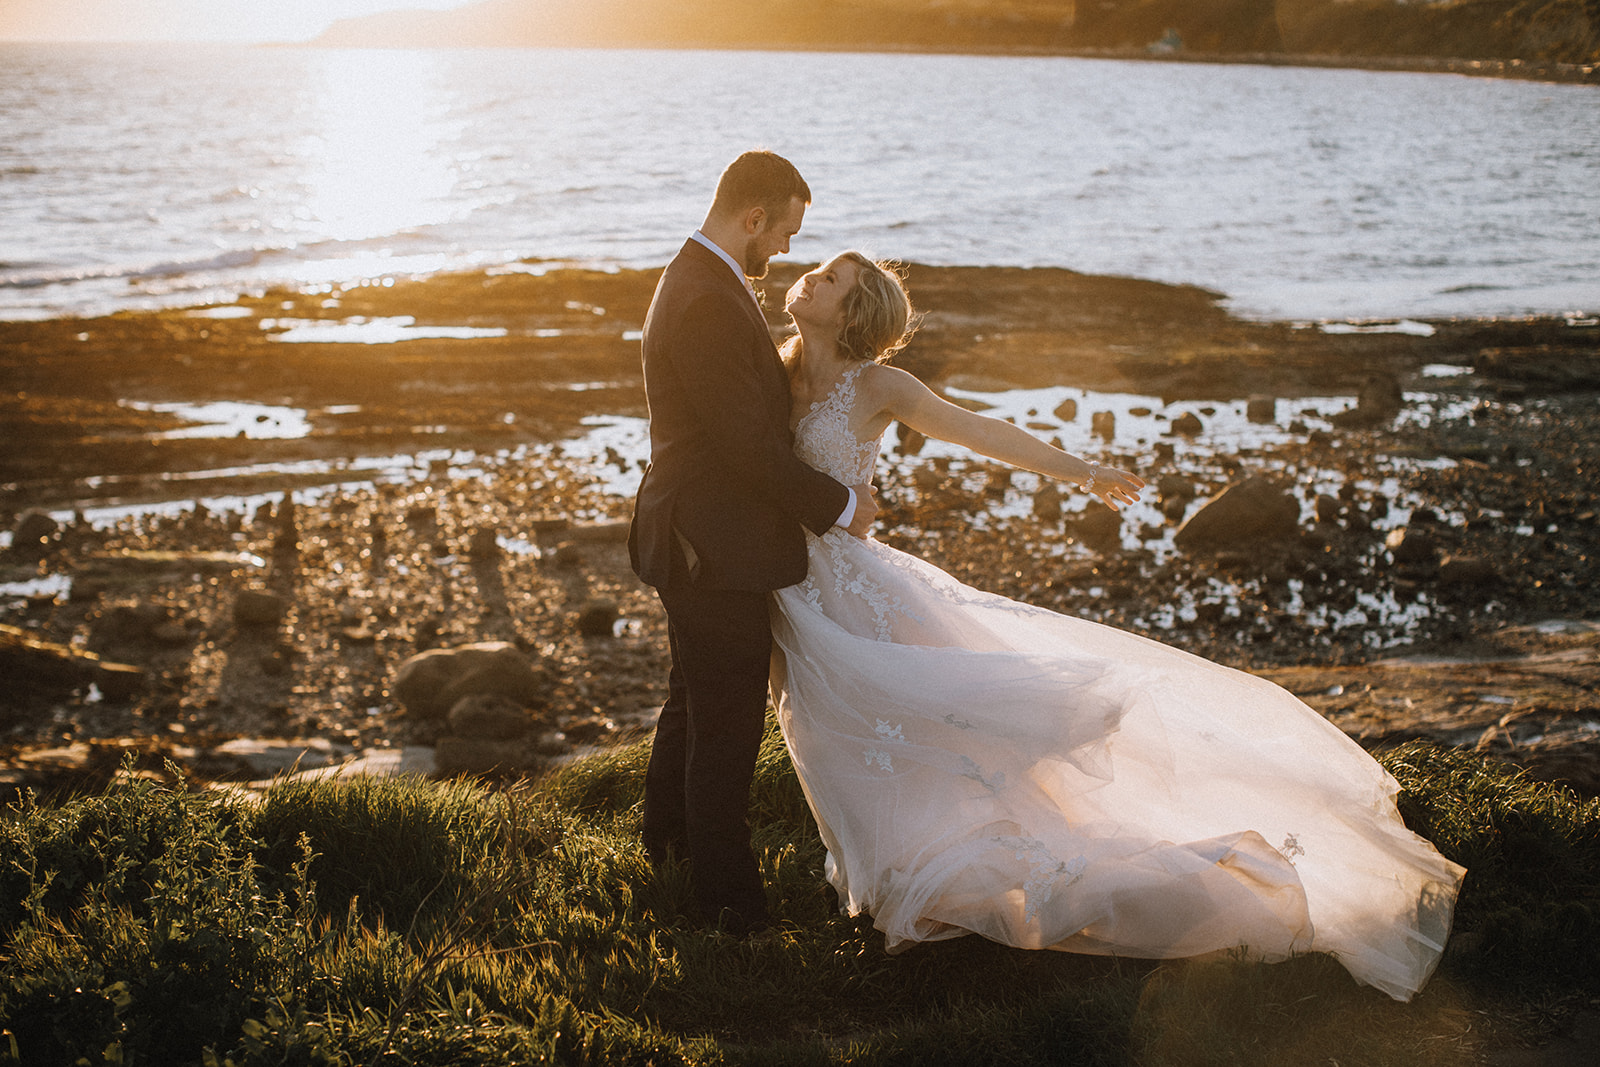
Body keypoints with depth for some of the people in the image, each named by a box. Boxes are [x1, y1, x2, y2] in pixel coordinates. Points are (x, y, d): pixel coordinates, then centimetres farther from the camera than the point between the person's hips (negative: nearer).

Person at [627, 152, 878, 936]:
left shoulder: (698, 280, 10)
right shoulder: (709, 303, -25)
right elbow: (748, 443, -25)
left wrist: (833, 483, 12)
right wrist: (838, 507, -13)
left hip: (695, 541, 11)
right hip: (717, 548, -11)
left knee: (694, 696, 27)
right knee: (728, 722, 2)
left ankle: (668, 834, 46)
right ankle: (726, 892, 16)